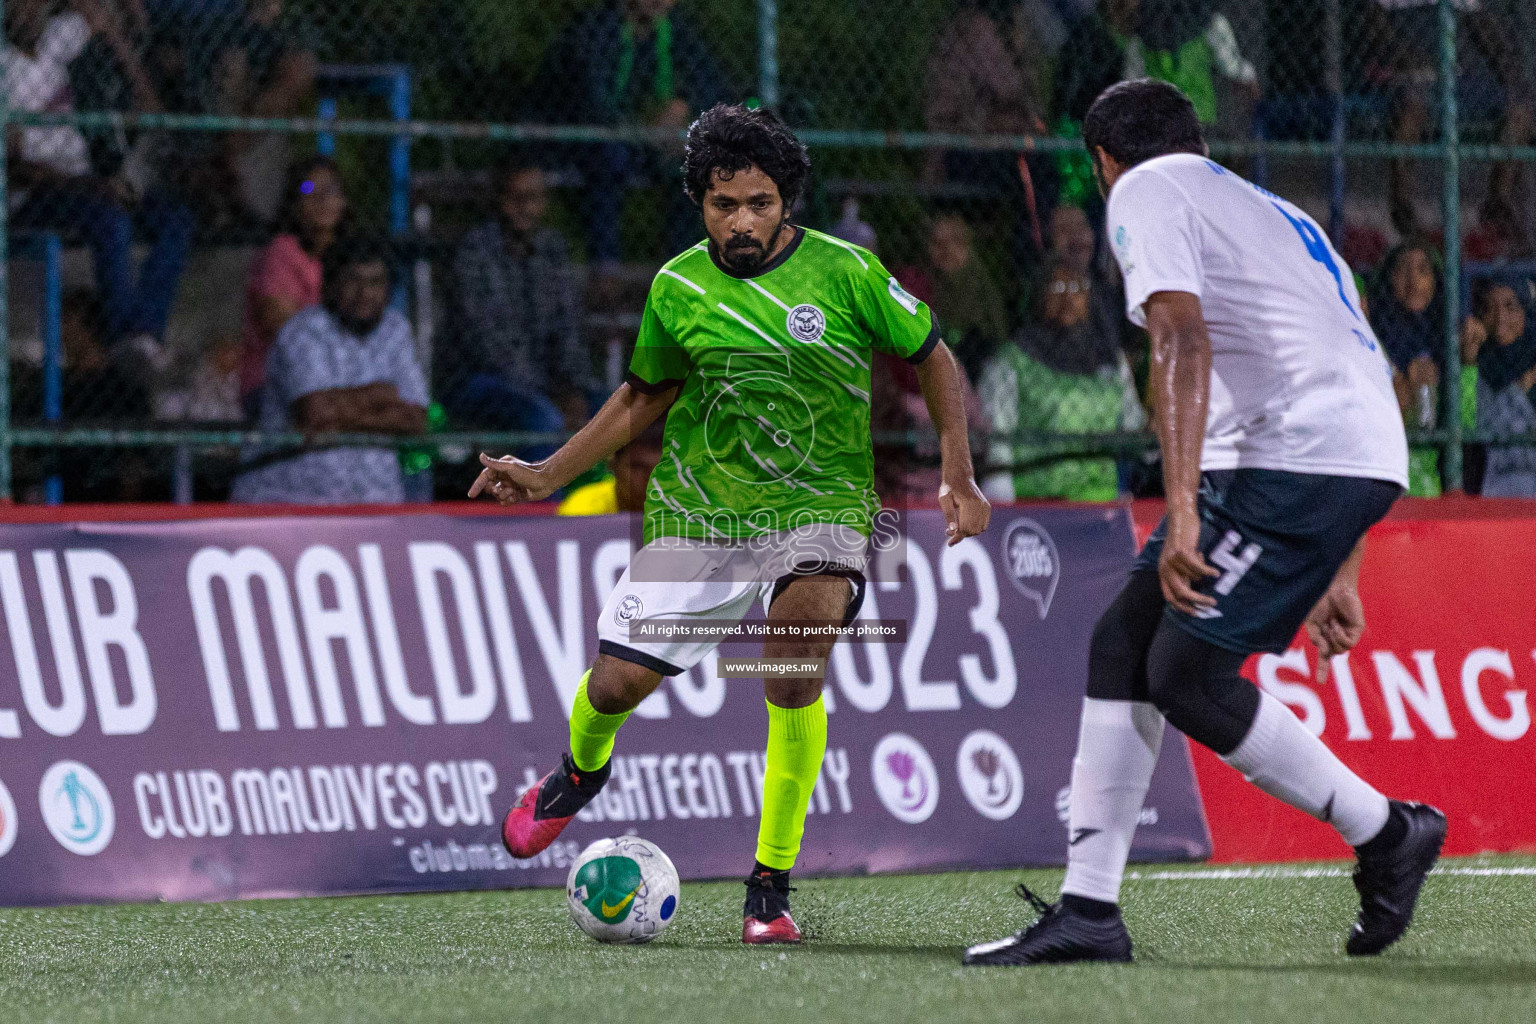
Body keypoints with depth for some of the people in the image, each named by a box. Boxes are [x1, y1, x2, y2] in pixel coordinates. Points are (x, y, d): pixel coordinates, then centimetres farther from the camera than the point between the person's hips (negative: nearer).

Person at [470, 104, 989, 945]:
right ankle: (582, 769, 40)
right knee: (618, 682, -5)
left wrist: (958, 477, 0)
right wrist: (547, 474, 13)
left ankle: (771, 884, -23)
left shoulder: (844, 272, -7)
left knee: (808, 612, -33)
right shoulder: (678, 287, 2)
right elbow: (646, 393, 18)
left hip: (819, 504, -3)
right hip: (697, 508, 3)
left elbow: (931, 356, 6)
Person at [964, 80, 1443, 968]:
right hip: (1357, 458, 9)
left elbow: (1184, 342, -13)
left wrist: (1182, 510, -20)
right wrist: (1338, 578, 32)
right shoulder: (1272, 213, 31)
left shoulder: (1145, 190, 4)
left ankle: (1388, 835, 7)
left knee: (1187, 678, -8)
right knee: (1125, 644, 8)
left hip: (1300, 455, -9)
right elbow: (1359, 370, 31)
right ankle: (1089, 911, 5)